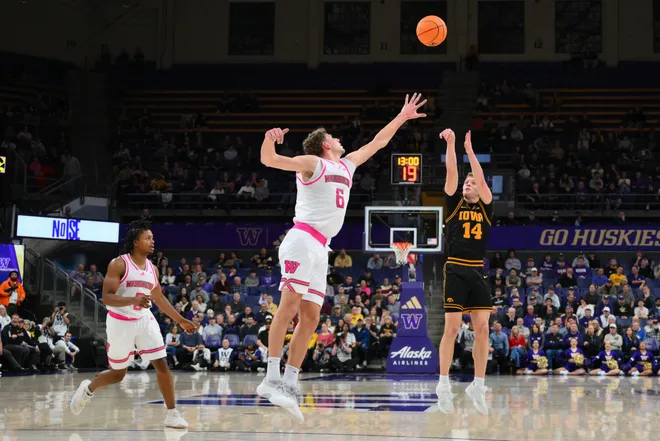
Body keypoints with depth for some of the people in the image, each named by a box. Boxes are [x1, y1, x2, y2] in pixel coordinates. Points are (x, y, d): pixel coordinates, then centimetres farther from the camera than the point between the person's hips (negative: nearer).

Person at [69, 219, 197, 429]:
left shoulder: (152, 268, 6)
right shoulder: (119, 264, -13)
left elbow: (160, 298, 19)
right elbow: (107, 297, -19)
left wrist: (180, 320, 17)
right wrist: (133, 300, -33)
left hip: (144, 320, 5)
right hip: (121, 322, -5)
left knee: (162, 364, -7)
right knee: (118, 374, 6)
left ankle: (172, 414, -1)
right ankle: (88, 389, 36)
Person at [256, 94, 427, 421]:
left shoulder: (347, 165, 24)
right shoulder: (312, 163, 2)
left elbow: (377, 143, 35)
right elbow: (270, 160, -8)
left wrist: (402, 117, 35)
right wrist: (269, 139, -28)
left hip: (320, 248, 8)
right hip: (302, 239, -8)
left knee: (310, 317, 1)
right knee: (290, 303, -18)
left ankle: (289, 384, -1)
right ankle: (272, 378, -23)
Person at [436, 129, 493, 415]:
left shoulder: (485, 208, 11)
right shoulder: (454, 204, 8)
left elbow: (481, 180, -2)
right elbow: (451, 175, -3)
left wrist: (469, 150, -4)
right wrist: (451, 145, -8)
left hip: (478, 273, 2)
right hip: (455, 271, -2)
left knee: (482, 329, -1)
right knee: (452, 328, -7)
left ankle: (478, 386, 6)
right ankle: (444, 384, -1)